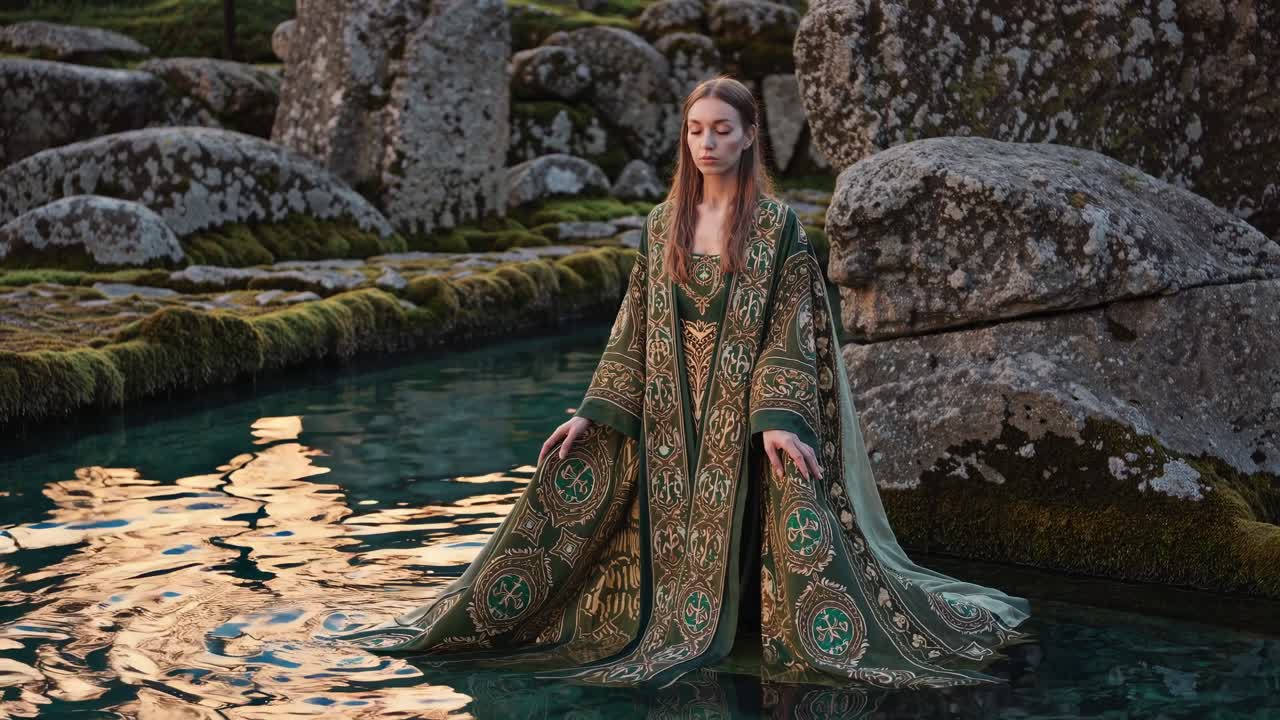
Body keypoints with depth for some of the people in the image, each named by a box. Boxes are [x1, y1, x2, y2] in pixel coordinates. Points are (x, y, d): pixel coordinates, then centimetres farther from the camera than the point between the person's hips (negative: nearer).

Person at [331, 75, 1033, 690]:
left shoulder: (777, 224, -4)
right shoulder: (661, 225, 8)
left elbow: (790, 329, -9)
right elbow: (633, 326, 9)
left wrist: (778, 418, -22)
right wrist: (593, 411, 1)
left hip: (741, 415, -4)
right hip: (667, 418, 4)